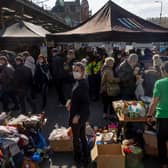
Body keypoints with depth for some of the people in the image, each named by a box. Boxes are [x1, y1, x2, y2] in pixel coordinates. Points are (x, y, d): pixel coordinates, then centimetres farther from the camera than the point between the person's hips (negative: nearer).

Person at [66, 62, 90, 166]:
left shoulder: (83, 84, -25)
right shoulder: (79, 82, 3)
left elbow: (86, 103, -27)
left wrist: (77, 115, -25)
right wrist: (71, 103, 6)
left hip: (79, 115, -9)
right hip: (82, 114, 9)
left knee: (76, 138, 11)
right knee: (82, 136, 21)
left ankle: (78, 158, 30)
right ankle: (85, 157, 37)